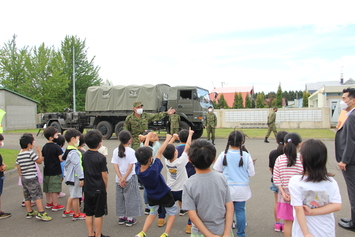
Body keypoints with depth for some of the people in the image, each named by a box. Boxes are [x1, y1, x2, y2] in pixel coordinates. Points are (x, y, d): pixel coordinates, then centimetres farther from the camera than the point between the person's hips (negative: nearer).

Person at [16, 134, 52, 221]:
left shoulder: (19, 155, 8)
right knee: (38, 195, -5)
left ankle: (30, 212, 25)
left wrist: (22, 176, 22)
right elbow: (40, 161, -9)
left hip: (23, 178, 8)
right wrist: (39, 151, 1)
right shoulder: (30, 153, -16)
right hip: (32, 178, -8)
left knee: (27, 196, 15)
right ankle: (41, 213, -8)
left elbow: (18, 168, 12)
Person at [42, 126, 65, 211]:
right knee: (55, 189, -1)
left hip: (46, 170, 8)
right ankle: (55, 205, 6)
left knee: (47, 188, 17)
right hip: (55, 171, -7)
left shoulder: (44, 147, 5)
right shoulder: (56, 147, -17)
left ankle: (49, 203, 31)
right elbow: (61, 159, -20)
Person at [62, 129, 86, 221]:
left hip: (70, 176, 10)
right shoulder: (74, 152, -23)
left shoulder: (68, 150, 10)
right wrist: (81, 178, -23)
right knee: (75, 196, 3)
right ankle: (77, 214, 15)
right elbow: (77, 166, -25)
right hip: (75, 177, -10)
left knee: (72, 195, 23)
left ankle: (67, 211, 34)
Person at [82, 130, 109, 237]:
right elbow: (104, 176, -14)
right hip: (99, 189, -6)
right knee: (98, 215, 6)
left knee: (89, 214, 14)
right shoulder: (101, 157, -17)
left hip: (87, 189, 6)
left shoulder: (84, 155, 1)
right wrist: (105, 187, 0)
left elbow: (84, 170, 10)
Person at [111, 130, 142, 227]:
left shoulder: (116, 151, 0)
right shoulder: (131, 151, -12)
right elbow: (130, 166, -17)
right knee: (130, 198, 6)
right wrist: (124, 178, -13)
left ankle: (121, 218, 24)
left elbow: (115, 165, -5)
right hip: (130, 179, -4)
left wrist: (121, 178, -9)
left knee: (120, 197, 15)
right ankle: (130, 219, 10)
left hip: (119, 179, 4)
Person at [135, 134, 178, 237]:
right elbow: (160, 152, -29)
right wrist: (168, 139, -16)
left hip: (151, 196, 5)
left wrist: (147, 138, 1)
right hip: (164, 195, -5)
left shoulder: (137, 169, -25)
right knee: (173, 213, 19)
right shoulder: (154, 169, -39)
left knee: (152, 213, 28)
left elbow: (143, 153, -12)